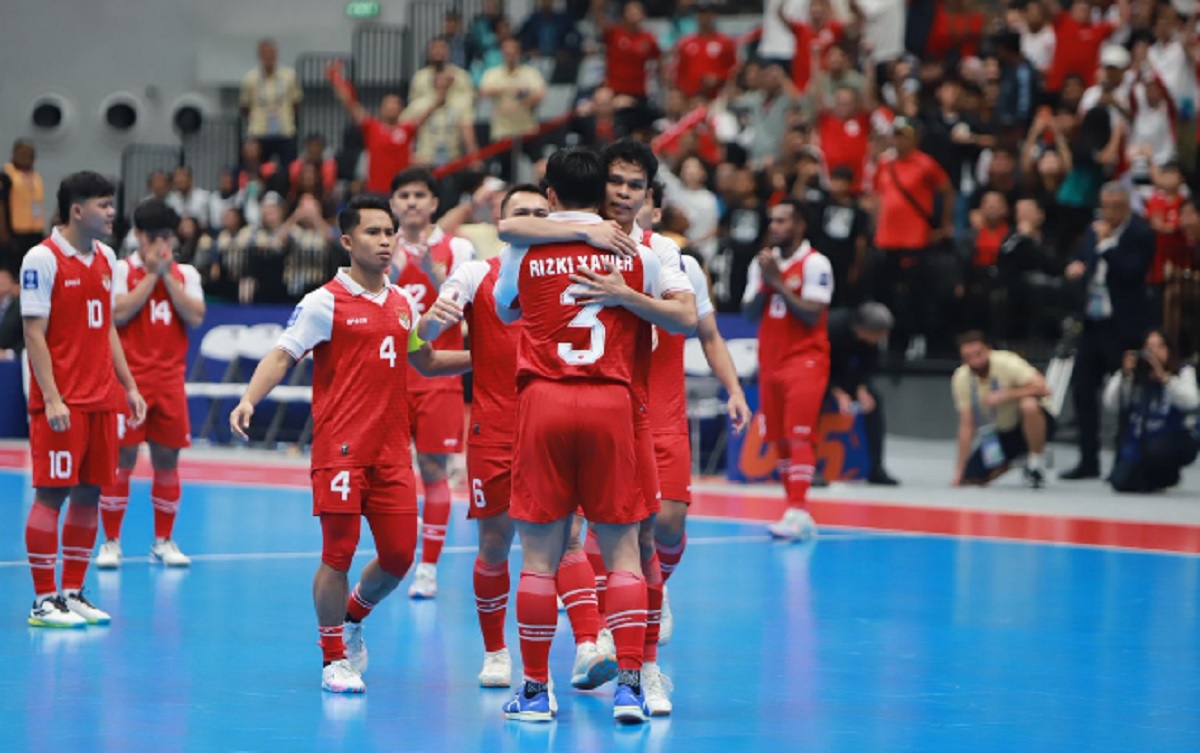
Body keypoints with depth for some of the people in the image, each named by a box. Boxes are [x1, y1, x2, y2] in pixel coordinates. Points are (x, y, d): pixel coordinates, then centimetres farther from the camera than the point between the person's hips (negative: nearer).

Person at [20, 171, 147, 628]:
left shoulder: (105, 258, 13)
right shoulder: (43, 259, -9)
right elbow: (34, 333, -12)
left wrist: (128, 386, 16)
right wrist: (51, 398, -18)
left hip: (101, 399, 7)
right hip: (62, 401, -7)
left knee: (89, 493, 8)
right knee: (51, 492, -5)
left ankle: (73, 594, 15)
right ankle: (44, 600, -1)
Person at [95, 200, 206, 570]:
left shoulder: (185, 274, 10)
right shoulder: (122, 269, 1)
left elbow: (196, 317, -5)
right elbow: (119, 313, -14)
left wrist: (167, 275, -7)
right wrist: (151, 274, -10)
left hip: (170, 379, 3)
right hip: (129, 377, -3)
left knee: (167, 459, 5)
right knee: (122, 458, -5)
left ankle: (164, 541, 15)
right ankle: (111, 542, 3)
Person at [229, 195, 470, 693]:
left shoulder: (403, 303, 13)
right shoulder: (325, 302, -5)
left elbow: (424, 361, 28)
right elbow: (282, 356, -9)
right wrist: (249, 400, -25)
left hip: (392, 447, 5)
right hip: (340, 446, -5)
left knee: (399, 555, 4)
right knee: (338, 553, -6)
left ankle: (354, 617, 34)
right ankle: (335, 660, 9)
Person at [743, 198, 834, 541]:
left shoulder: (815, 263, -9)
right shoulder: (763, 262, 11)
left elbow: (812, 314, -17)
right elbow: (750, 312, 8)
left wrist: (779, 282, -17)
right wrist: (765, 283, -7)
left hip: (804, 359, -7)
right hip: (770, 359, 7)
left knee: (799, 435, -15)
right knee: (779, 438, 6)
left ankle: (798, 511, -21)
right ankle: (794, 510, 12)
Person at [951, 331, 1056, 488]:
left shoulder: (1007, 362, -24)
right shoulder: (961, 379, -13)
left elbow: (1042, 389, -34)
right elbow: (966, 426, -9)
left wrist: (1004, 395, -35)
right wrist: (959, 473, -13)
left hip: (1032, 424, -4)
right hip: (1001, 432, 4)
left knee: (1029, 405, -38)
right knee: (972, 478, -12)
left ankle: (1035, 462, -15)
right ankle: (1012, 460, 18)